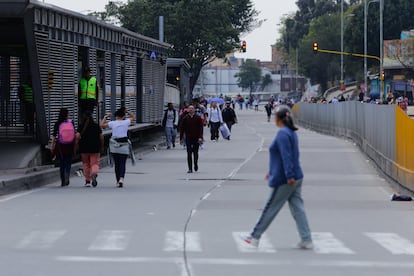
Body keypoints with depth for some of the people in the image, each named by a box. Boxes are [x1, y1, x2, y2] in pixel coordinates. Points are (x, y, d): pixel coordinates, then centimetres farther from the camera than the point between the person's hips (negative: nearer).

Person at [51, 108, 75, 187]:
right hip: (70, 145, 0)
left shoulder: (57, 123, -5)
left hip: (60, 145, 0)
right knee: (68, 162, 9)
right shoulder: (71, 122, -3)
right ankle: (67, 174, -19)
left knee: (62, 163, 9)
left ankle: (63, 181, 11)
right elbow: (74, 135, -1)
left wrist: (52, 146, 3)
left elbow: (54, 136, -4)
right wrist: (75, 145, 7)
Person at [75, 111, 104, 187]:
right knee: (95, 163, 0)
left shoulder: (81, 126, -1)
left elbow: (77, 136, -12)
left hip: (84, 148, 0)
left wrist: (76, 145, -3)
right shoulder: (96, 126, 4)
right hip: (95, 148, 0)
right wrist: (101, 147, 14)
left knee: (86, 164, 14)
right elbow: (101, 137, 3)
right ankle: (94, 174, -32)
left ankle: (87, 181, 16)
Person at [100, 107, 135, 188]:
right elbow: (133, 117, 16)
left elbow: (102, 125, 0)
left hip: (114, 146, 1)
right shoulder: (126, 122, -2)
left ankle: (118, 181, 14)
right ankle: (121, 178, -23)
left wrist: (105, 117, 9)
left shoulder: (113, 123, -4)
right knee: (122, 163, -1)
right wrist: (127, 112, 13)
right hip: (124, 145, -1)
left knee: (117, 164, 11)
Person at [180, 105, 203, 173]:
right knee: (189, 154, -4)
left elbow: (201, 128, -4)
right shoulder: (185, 118, 2)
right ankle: (190, 169, -4)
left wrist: (200, 137, -14)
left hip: (196, 139, 0)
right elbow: (182, 129, 5)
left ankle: (196, 165, 33)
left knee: (195, 153, 10)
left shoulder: (198, 118, -1)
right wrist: (181, 138, 1)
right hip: (188, 138, 0)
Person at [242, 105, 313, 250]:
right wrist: (272, 172, 30)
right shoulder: (291, 132, 14)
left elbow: (286, 156, -24)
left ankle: (255, 237, 13)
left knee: (271, 208, 2)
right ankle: (307, 240, 3)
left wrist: (289, 176, -28)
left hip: (284, 180, -9)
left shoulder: (282, 134, -16)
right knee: (298, 209, 6)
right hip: (295, 178, 9)